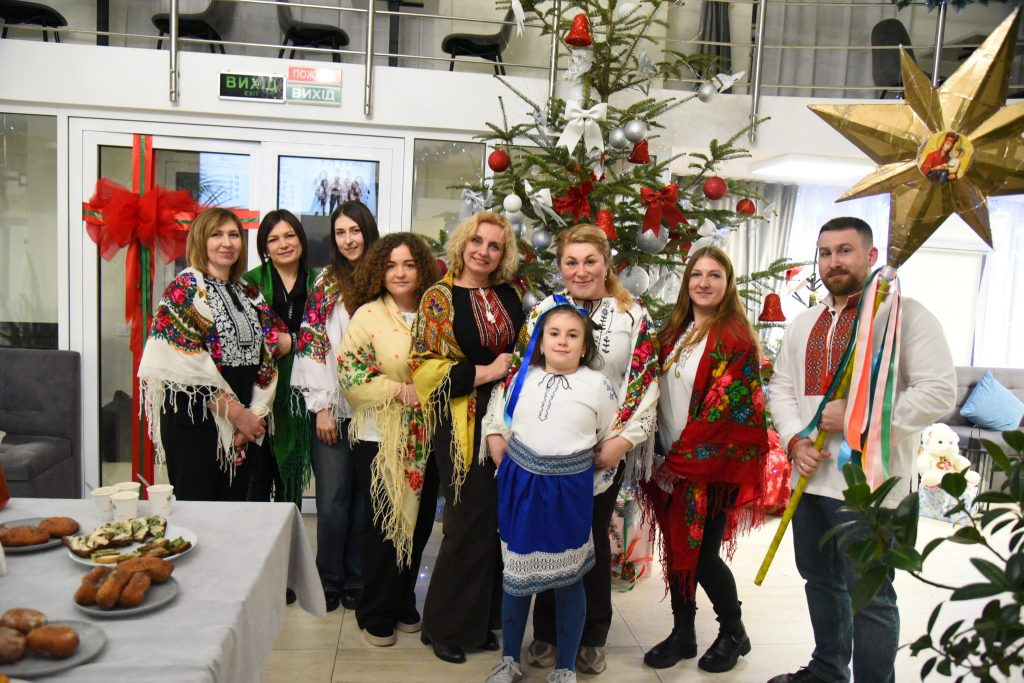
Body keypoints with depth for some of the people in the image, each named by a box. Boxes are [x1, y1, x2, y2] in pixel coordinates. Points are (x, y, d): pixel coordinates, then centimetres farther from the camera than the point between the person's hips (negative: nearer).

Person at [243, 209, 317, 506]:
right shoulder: (251, 281, 1)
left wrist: (292, 341, -9)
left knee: (291, 479, 11)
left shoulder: (317, 283, 8)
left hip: (298, 392, 2)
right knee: (258, 477, 0)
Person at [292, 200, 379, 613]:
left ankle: (356, 582, 21)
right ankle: (329, 581, 18)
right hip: (333, 409, -1)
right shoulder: (326, 285, 4)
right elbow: (311, 346, -1)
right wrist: (321, 406, -7)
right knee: (332, 500, 0)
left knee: (365, 499, 6)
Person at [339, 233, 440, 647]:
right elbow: (351, 375, -12)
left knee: (419, 523, 12)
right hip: (380, 440, -4)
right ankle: (377, 616, 22)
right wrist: (400, 390, -19)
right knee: (385, 525, 4)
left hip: (426, 439, 4)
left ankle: (404, 605, 32)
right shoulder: (368, 315, -5)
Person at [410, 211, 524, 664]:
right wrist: (488, 372, -13)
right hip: (463, 426, -5)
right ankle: (445, 625, 20)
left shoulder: (508, 296, 11)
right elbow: (425, 367, -11)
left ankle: (482, 619, 26)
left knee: (500, 519, 7)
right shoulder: (440, 298, -4)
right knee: (472, 521, -1)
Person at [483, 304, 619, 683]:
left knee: (567, 578, 10)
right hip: (520, 484, 3)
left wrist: (583, 460, -2)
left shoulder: (598, 385, -4)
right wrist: (503, 462, 1)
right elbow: (495, 421, 9)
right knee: (516, 572, 13)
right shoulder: (522, 377, 3)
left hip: (569, 489, -2)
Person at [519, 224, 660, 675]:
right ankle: (547, 633, 28)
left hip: (606, 451, -1)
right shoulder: (542, 311, 4)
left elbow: (646, 386, -3)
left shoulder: (635, 317, 0)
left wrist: (623, 440, -12)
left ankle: (592, 638, 28)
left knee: (592, 538, 10)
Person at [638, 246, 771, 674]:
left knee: (703, 555, 1)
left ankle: (734, 633, 25)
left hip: (714, 466, -6)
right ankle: (682, 633, 27)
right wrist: (663, 457, 5)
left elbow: (724, 408, -17)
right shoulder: (675, 331, 10)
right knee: (677, 550, 11)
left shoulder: (735, 337, -11)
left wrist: (681, 460, -16)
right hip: (673, 463, 6)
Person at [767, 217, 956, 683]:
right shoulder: (804, 324, 13)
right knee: (820, 580, 20)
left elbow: (939, 393, -15)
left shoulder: (903, 313, -8)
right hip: (811, 478, 7)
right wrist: (795, 440, -3)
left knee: (869, 595, 2)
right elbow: (781, 388, 14)